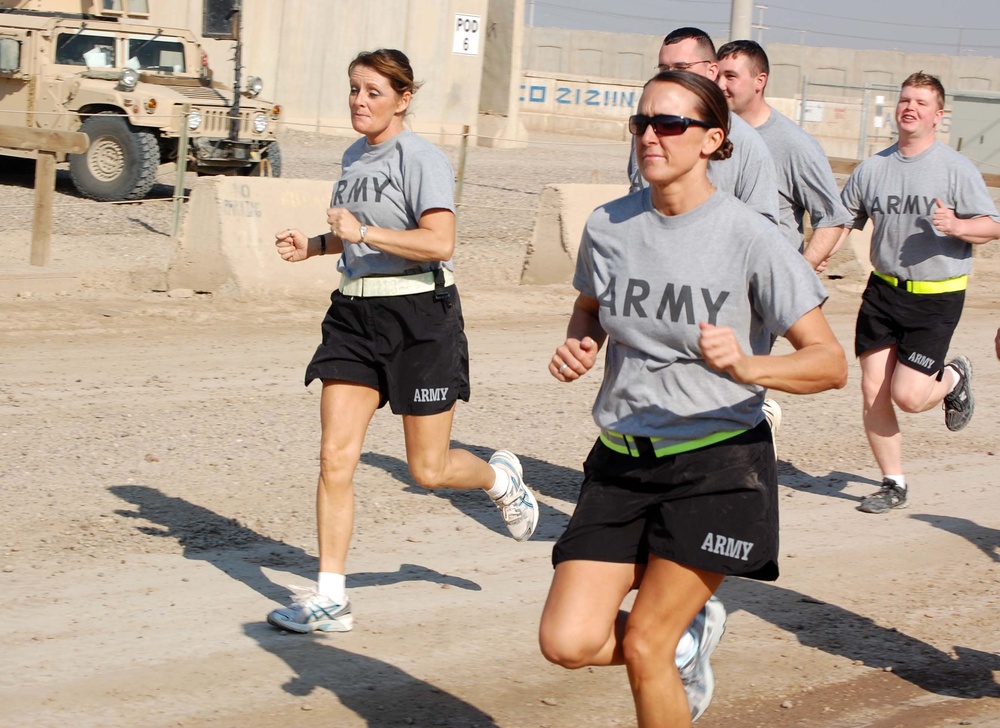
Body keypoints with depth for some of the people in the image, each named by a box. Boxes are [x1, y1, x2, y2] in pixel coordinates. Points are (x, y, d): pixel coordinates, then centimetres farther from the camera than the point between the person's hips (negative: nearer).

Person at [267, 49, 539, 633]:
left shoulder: (421, 158, -12)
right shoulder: (354, 157, 12)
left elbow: (440, 241, -23)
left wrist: (363, 232, -26)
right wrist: (314, 245, 9)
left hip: (421, 314, -7)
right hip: (356, 314, 7)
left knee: (428, 469, 3)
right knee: (336, 458, -4)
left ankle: (501, 479, 37)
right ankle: (330, 600, 1)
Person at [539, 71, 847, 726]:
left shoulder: (750, 237, -12)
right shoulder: (608, 227, 1)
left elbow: (831, 363, -12)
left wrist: (744, 365, -30)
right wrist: (574, 350, -2)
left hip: (718, 465, -4)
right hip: (622, 459, 5)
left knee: (643, 646, -5)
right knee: (569, 642, -7)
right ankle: (687, 639, 24)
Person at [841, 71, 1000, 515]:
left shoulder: (956, 168, -6)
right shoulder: (873, 168, 6)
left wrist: (956, 226, -25)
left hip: (936, 298, -4)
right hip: (883, 291, 4)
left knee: (907, 395, -10)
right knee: (873, 393, -1)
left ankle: (954, 379, 25)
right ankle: (893, 484, 16)